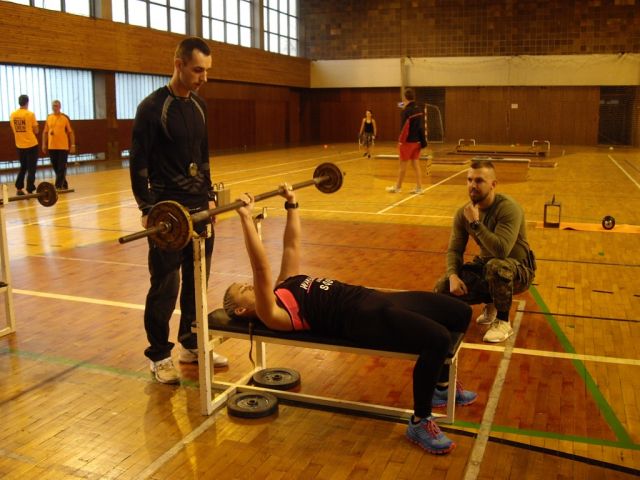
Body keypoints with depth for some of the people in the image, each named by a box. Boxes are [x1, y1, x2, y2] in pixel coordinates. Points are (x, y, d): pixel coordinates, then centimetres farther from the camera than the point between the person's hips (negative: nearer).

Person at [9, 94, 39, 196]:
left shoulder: (13, 115, 3)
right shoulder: (30, 114, -11)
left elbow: (14, 129, 11)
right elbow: (36, 131, -7)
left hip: (19, 145, 5)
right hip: (31, 145, -5)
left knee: (23, 167, 20)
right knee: (31, 168, 1)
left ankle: (19, 188, 19)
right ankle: (29, 190, -1)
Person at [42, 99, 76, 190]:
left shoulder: (65, 118, -3)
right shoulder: (48, 118, 8)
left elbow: (70, 132, -2)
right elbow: (45, 132, 12)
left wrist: (73, 145, -6)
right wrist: (44, 144, 8)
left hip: (63, 146, -4)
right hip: (51, 147, 4)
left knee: (61, 168, -5)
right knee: (55, 167, 10)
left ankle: (58, 186, -5)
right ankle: (64, 184, 22)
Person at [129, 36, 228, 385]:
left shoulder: (198, 105, 10)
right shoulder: (152, 107, -13)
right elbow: (138, 163, -14)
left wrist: (209, 196, 15)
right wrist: (147, 209, -17)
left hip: (199, 208, 7)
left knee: (197, 281, 13)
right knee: (165, 287, 0)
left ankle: (192, 345, 28)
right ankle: (159, 356, 15)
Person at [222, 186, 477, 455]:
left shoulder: (284, 286, 22)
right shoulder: (270, 314, -4)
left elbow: (292, 246, 29)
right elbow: (261, 270, -18)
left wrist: (291, 204, 30)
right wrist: (246, 219, -23)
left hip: (371, 298, 9)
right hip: (359, 318, -9)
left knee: (460, 313, 11)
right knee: (437, 339, -30)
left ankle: (441, 387, 29)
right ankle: (419, 423, -9)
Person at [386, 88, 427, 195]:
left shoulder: (406, 111, -16)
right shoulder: (419, 110, 7)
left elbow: (404, 128, -19)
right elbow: (421, 126, 11)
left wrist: (401, 141, -13)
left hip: (407, 142, -7)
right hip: (417, 141, 7)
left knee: (403, 165, 5)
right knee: (416, 165, 9)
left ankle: (398, 187, 16)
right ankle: (419, 188, 7)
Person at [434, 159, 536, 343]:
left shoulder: (508, 208, -25)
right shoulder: (463, 213, -5)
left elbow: (501, 250, -38)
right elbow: (454, 250, -3)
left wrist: (475, 223, -34)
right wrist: (453, 276, -22)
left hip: (517, 270, -6)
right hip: (485, 266, 6)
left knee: (496, 266, -41)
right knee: (442, 288, -13)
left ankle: (503, 323, -16)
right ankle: (490, 304, 15)